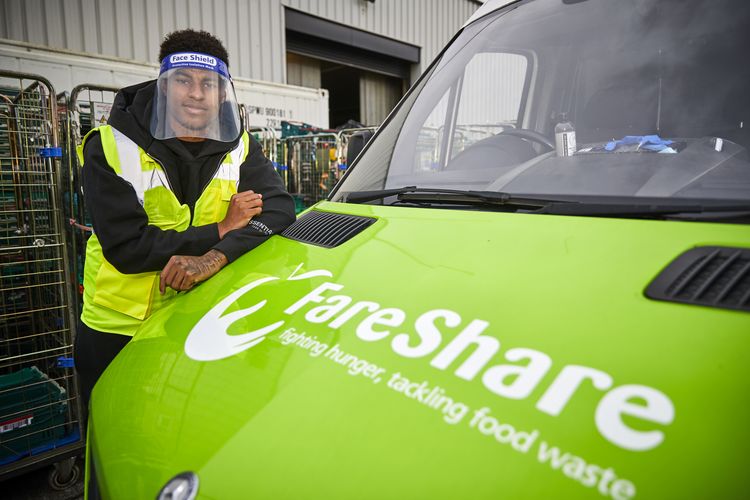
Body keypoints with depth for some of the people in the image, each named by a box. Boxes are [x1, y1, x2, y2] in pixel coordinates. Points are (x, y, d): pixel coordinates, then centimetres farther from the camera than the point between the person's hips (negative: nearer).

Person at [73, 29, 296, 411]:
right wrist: (222, 229, -21)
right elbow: (125, 247, -20)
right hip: (116, 330, -1)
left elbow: (280, 209, -17)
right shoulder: (109, 148, -13)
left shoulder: (240, 147, -5)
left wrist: (216, 256, -33)